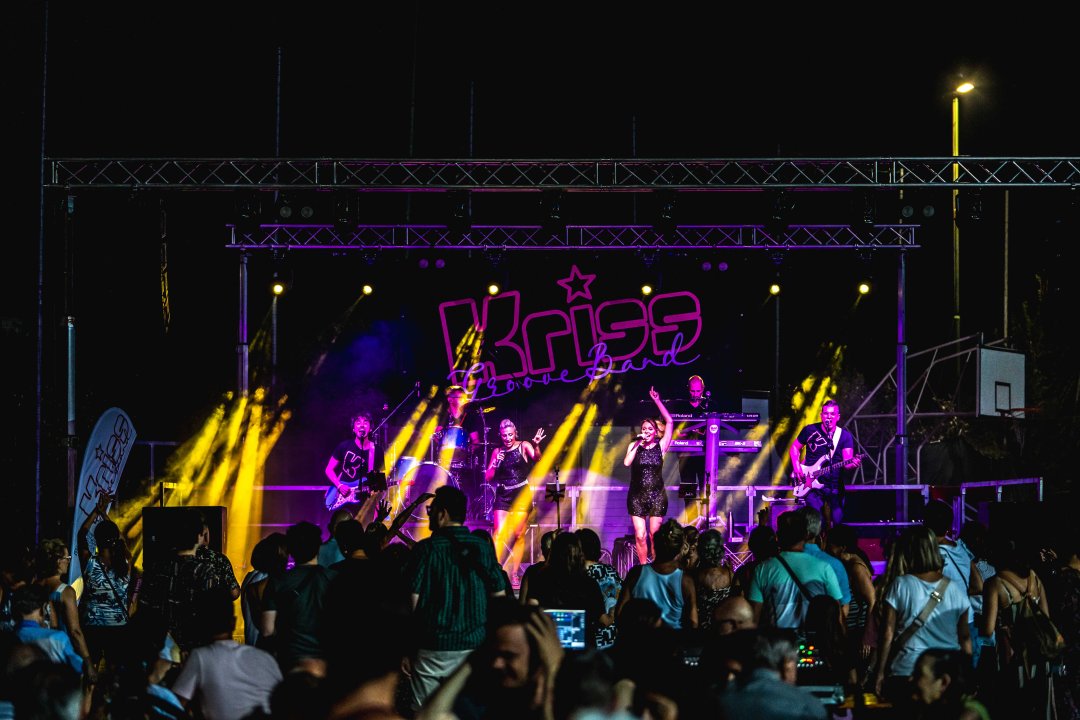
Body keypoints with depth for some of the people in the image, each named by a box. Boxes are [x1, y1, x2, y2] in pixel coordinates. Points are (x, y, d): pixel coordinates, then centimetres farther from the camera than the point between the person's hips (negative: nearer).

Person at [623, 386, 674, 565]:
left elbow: (669, 422, -6)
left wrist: (657, 401, -7)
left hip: (657, 496, -1)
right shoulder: (634, 446, 4)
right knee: (640, 535, -2)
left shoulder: (660, 446, 1)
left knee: (655, 535, 0)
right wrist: (637, 444, -11)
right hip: (637, 496, 1)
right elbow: (626, 463, -13)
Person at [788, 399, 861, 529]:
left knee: (838, 520, -4)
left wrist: (851, 464, -34)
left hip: (835, 487, 1)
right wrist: (796, 467, -1)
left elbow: (846, 464, -10)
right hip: (812, 484, -1)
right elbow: (794, 448, 15)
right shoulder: (810, 431, 2)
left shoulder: (845, 436, 0)